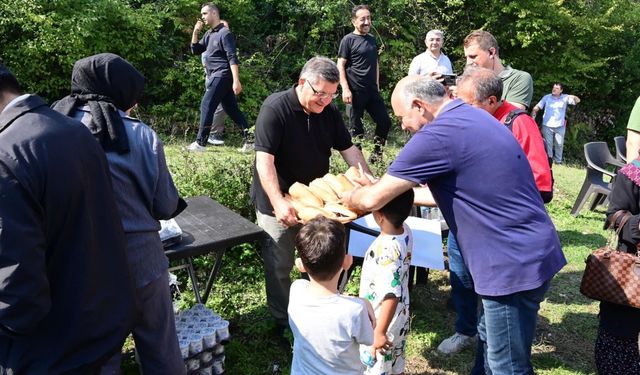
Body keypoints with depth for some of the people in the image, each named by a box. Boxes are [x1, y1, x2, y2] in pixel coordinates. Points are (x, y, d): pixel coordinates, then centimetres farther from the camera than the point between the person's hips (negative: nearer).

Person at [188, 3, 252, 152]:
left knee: (206, 106, -9)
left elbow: (232, 58, -18)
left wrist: (236, 81, -26)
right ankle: (249, 140, 7)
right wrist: (195, 32, 4)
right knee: (232, 109, 7)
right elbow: (195, 51, 17)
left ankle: (200, 143, -4)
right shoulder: (208, 34, 15)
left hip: (222, 76, -9)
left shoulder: (224, 33, -11)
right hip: (216, 77, 9)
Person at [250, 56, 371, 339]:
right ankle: (282, 321, 24)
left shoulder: (329, 112, -2)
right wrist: (278, 202, -37)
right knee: (279, 265, 4)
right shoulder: (275, 109, -20)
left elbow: (348, 149, 5)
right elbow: (265, 160, -26)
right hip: (279, 203, -5)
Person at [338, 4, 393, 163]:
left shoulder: (372, 39, 14)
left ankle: (376, 155, 18)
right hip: (355, 91, -6)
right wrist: (345, 89, -17)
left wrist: (377, 86, 16)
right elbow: (340, 66, -9)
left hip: (372, 91, 6)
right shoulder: (348, 40, -4)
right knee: (356, 128, 1)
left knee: (385, 121, 4)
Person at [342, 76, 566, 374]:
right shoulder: (471, 118, 11)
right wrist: (403, 196, 20)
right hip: (526, 251, 10)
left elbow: (373, 199, -16)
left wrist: (348, 199, 6)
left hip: (514, 262, -10)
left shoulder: (439, 134, -20)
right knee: (489, 340, 24)